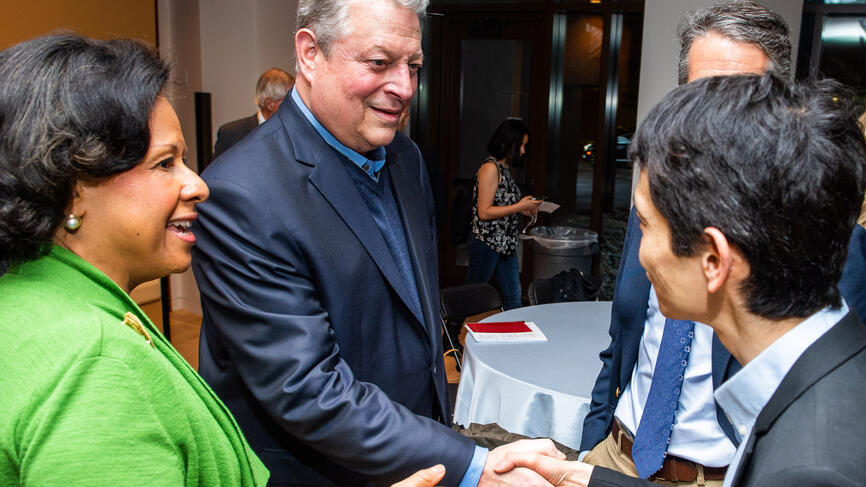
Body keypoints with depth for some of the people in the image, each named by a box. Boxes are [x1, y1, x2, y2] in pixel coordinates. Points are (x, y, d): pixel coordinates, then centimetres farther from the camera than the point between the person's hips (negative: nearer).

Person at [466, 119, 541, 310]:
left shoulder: (504, 168, 14)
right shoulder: (490, 168, -14)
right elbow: (484, 212, -20)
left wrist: (524, 209, 6)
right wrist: (519, 206, -15)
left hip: (505, 244, 9)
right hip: (486, 244, -9)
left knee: (513, 300, 12)